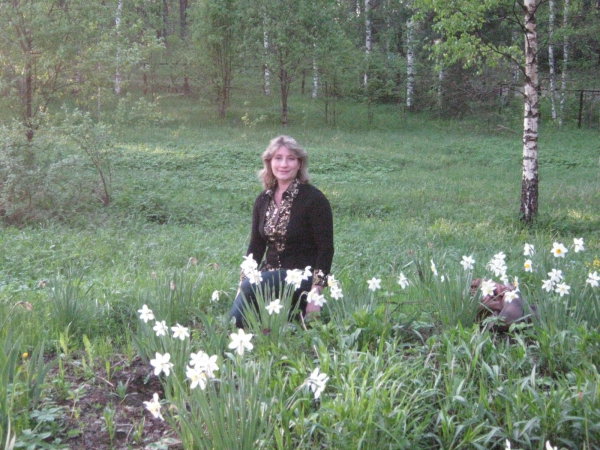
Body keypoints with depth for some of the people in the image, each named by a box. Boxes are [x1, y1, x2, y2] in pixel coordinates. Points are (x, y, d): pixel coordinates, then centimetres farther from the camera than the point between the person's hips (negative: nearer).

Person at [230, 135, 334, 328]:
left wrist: (316, 294, -18)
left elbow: (325, 249, -11)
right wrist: (243, 282, 0)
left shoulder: (314, 199, -9)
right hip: (270, 275, 5)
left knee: (251, 287, -29)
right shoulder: (263, 200, 8)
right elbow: (256, 246, 12)